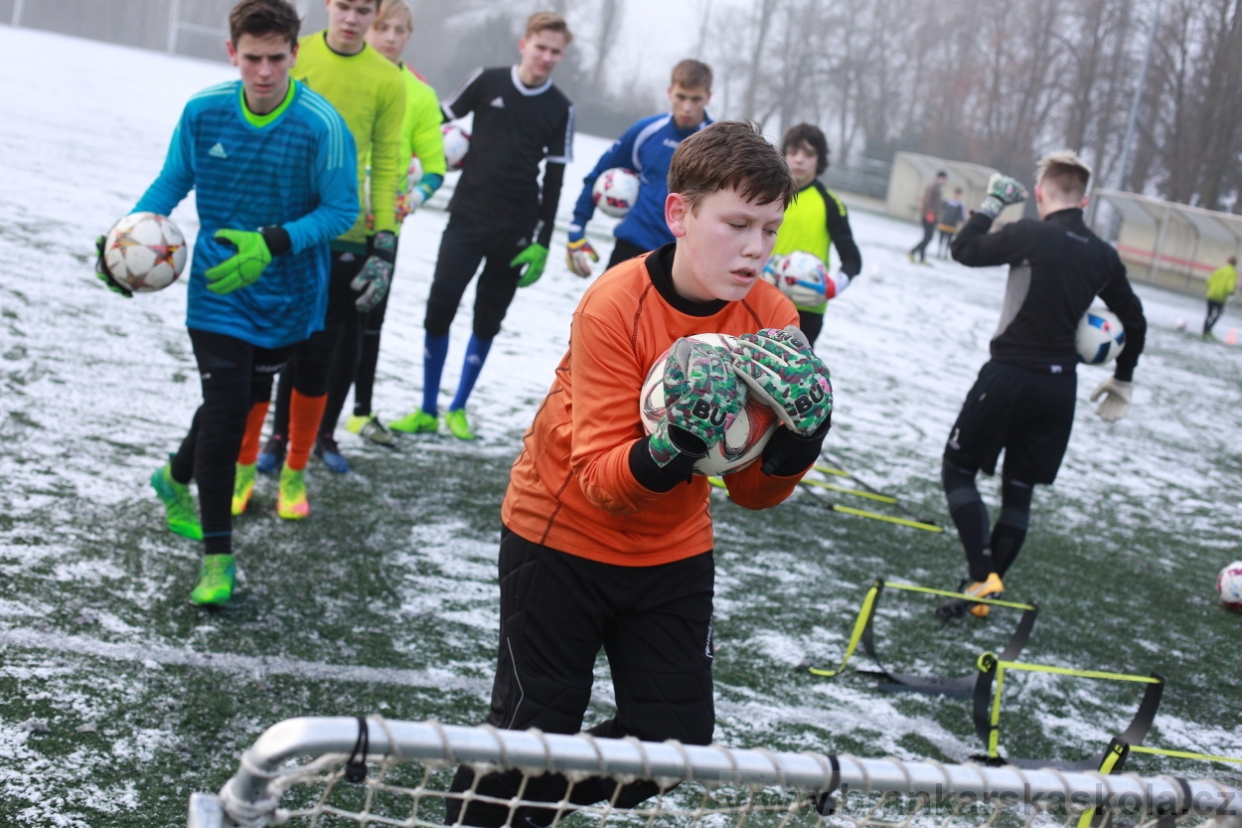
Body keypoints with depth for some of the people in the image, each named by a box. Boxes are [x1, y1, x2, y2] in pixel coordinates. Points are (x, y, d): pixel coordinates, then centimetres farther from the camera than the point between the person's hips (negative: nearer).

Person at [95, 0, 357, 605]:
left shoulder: (321, 125, -19)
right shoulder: (202, 112, -10)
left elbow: (342, 210, -15)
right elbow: (173, 182, 4)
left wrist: (273, 243, -28)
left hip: (287, 296, 1)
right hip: (218, 290, 0)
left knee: (248, 399, 17)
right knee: (226, 409, -9)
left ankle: (177, 478, 49)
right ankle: (217, 557, 5)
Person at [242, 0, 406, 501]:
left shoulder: (388, 80, -2)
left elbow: (386, 167, 1)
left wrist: (384, 245, -4)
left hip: (343, 239, 0)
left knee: (316, 363, 6)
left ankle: (294, 473, 24)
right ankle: (245, 465, 19)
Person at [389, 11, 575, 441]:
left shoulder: (560, 109, 1)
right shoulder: (487, 82, 0)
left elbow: (554, 180, 2)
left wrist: (542, 243, -2)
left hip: (516, 229, 1)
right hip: (468, 217, -1)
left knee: (488, 321, 6)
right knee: (439, 309, -8)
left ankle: (458, 409, 20)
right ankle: (427, 410, 4)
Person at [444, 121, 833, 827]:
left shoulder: (773, 319, -13)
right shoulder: (614, 307, -25)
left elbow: (754, 492, -10)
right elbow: (599, 481, -28)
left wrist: (799, 436, -30)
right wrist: (677, 443, -46)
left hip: (673, 553, 5)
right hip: (562, 536, -4)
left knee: (677, 739, 7)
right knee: (536, 728, 2)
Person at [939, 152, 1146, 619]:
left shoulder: (1031, 235, -14)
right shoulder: (1103, 256, 6)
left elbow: (964, 251, -4)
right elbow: (1134, 321, 16)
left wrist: (992, 204, 9)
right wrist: (1122, 380, 29)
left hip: (1010, 375, -5)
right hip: (1060, 384, 6)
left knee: (957, 470, 7)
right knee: (1018, 491, 13)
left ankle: (983, 576, -7)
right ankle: (986, 590, 15)